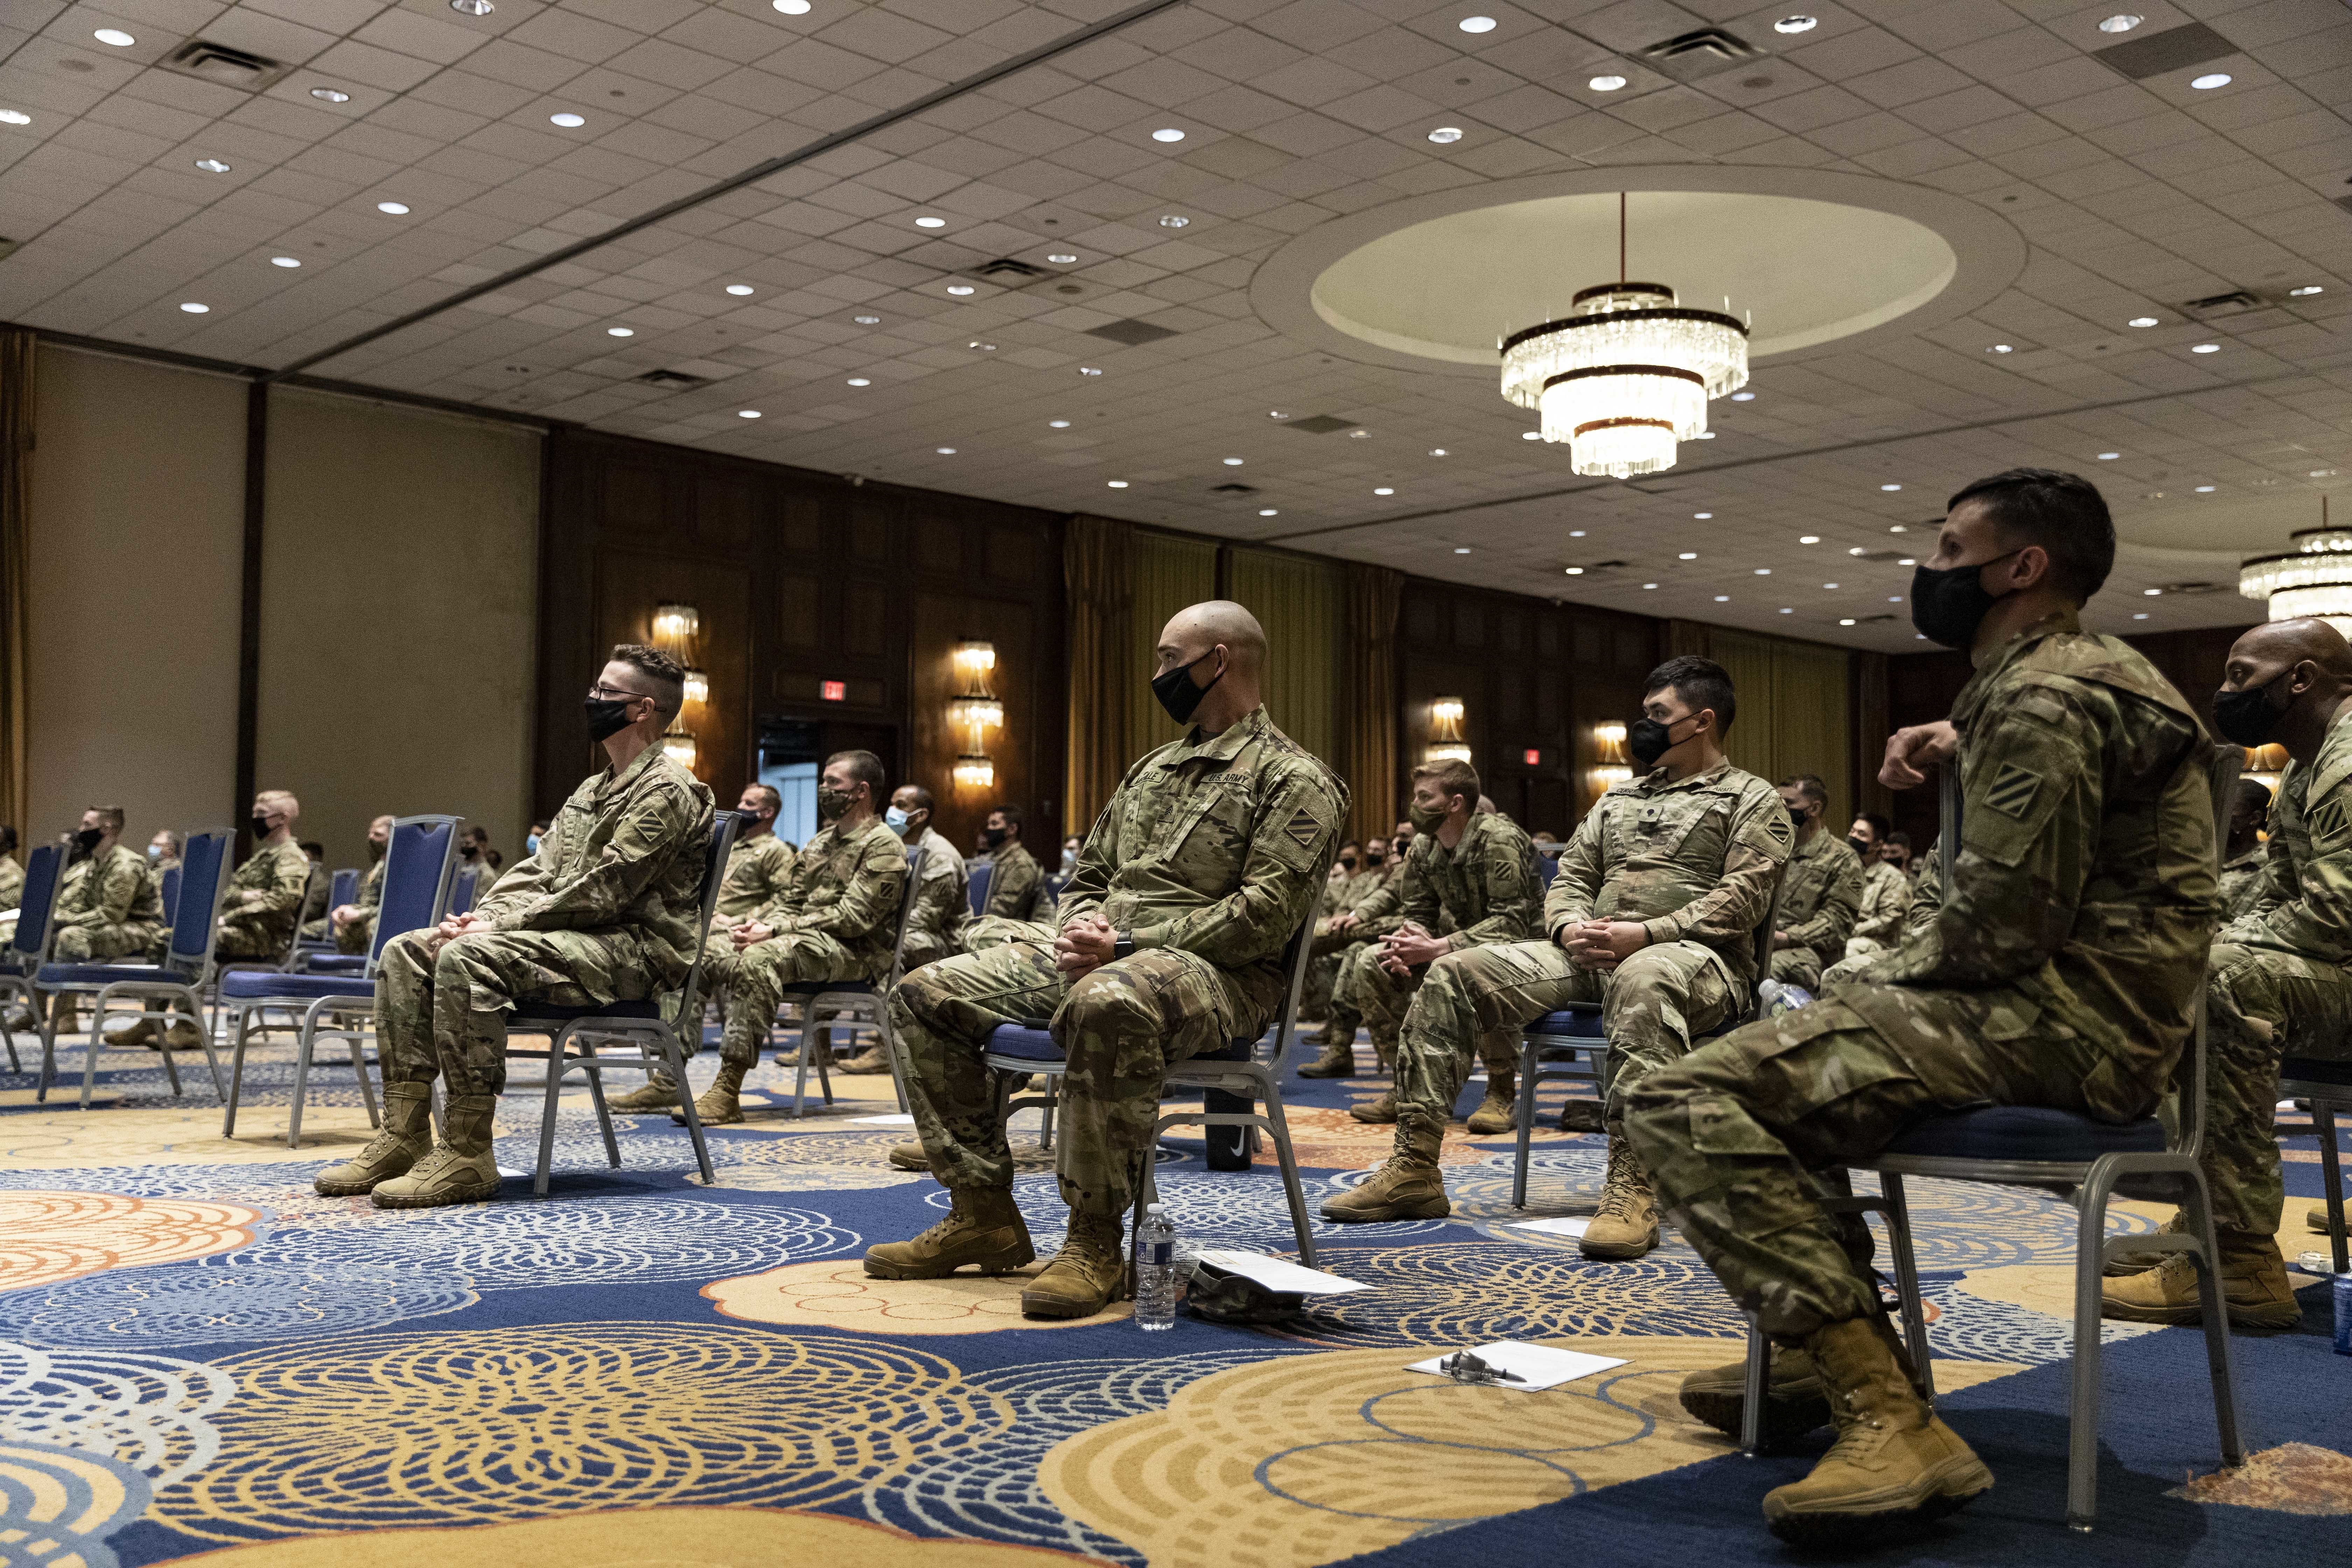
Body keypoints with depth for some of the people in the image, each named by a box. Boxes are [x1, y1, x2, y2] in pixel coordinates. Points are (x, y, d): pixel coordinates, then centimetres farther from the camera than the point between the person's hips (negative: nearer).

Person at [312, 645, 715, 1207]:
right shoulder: (592, 791, 22)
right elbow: (538, 872, 17)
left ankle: (468, 1153, -27)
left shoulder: (668, 793, -10)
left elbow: (600, 893, -18)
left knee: (468, 958, -30)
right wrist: (484, 916, -2)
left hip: (632, 950, -10)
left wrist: (499, 927, -17)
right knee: (406, 951, -3)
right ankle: (404, 1134, -7)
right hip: (563, 938, 10)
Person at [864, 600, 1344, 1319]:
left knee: (1107, 1003, -43)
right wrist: (1081, 925, 0)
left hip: (1218, 975, -8)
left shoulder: (1292, 778, -3)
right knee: (925, 994, -2)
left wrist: (1126, 944, -19)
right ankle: (984, 1216, -2)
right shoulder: (1151, 770, 23)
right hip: (1102, 956, 9)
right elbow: (1089, 875, 26)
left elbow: (1264, 918, -15)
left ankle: (1096, 1242, -30)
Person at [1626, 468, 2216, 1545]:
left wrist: (1886, 971, -3)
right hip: (2083, 1009, 11)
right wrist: (1953, 744, 25)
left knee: (1683, 1104, -23)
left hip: (2063, 1015, -11)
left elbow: (2000, 923, -23)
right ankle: (1814, 1359, 23)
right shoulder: (2090, 674, 20)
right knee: (1768, 1071, 28)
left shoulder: (2041, 696, -14)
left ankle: (1889, 1418, -30)